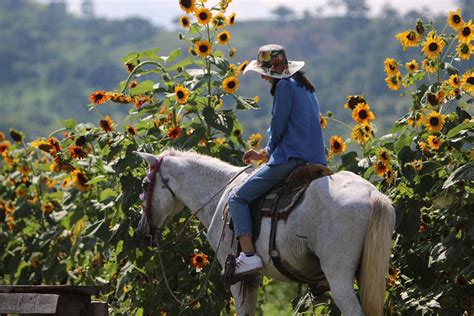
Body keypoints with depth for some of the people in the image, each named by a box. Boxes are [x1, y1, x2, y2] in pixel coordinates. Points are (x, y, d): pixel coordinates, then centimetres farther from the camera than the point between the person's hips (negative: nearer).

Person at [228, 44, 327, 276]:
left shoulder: (285, 86, -7)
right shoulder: (305, 87, 21)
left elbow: (278, 127, -10)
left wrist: (267, 152, 10)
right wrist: (265, 153, 22)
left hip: (289, 159, -9)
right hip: (315, 160, 9)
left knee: (237, 198, -4)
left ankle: (248, 255, -19)